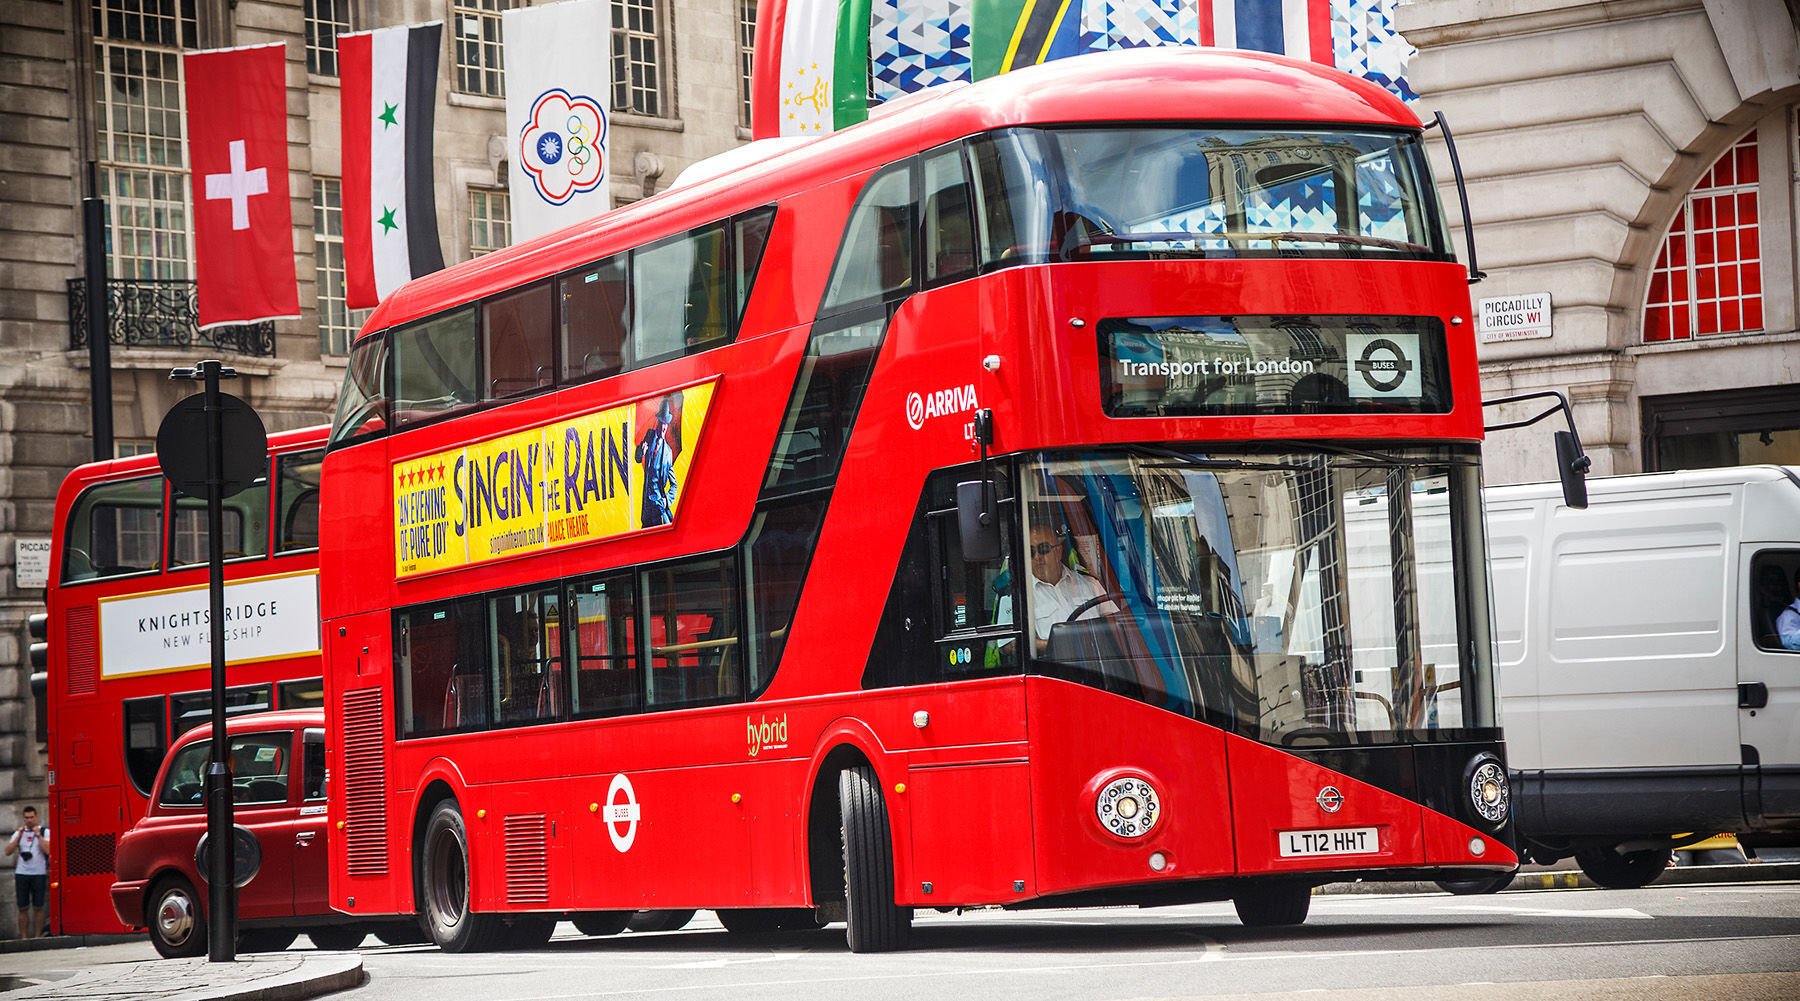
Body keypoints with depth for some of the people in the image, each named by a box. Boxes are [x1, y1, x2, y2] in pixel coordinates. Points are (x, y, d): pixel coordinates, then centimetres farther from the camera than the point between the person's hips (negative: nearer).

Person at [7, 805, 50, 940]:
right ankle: (24, 937, 3)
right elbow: (8, 851, 2)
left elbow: (48, 850, -11)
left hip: (39, 873, -2)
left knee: (38, 907, -1)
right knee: (23, 908, 1)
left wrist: (38, 835, -11)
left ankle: (37, 937, 4)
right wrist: (19, 836, -5)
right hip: (21, 873, 2)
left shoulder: (45, 832, 3)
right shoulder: (18, 833, 13)